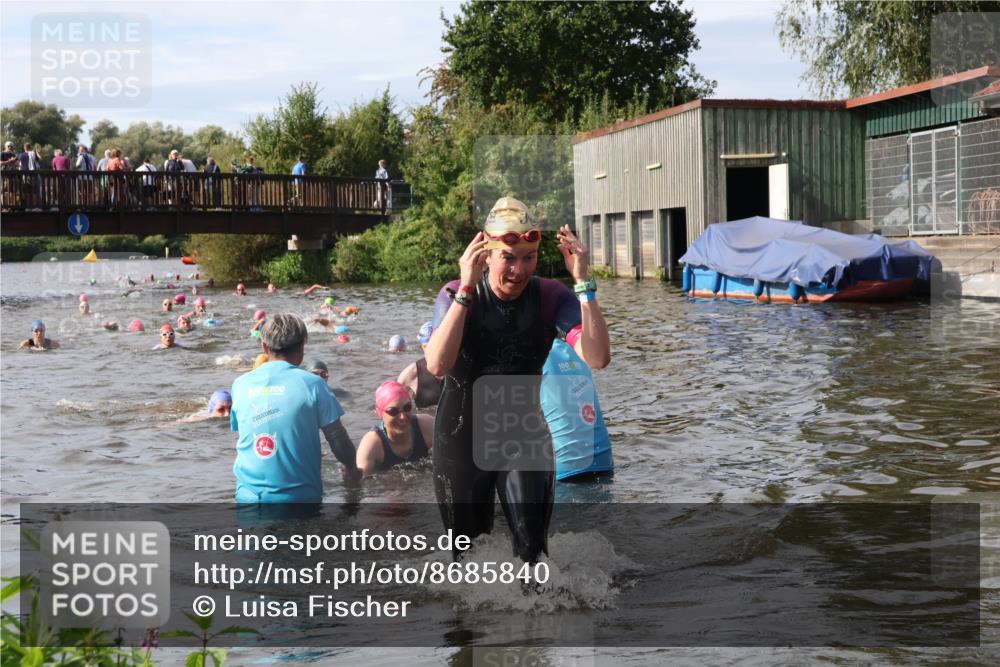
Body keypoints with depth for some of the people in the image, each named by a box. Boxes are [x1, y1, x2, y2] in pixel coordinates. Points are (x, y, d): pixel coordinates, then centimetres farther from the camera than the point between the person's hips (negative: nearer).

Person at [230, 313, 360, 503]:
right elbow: (338, 438, 0)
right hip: (299, 495, -3)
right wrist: (351, 468, 21)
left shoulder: (241, 384, 6)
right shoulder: (312, 384, -4)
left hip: (248, 494, 3)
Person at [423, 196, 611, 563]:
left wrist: (583, 282, -30)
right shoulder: (456, 295, -14)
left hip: (526, 435, 1)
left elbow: (597, 358, -25)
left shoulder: (549, 296, -11)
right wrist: (466, 289, -36)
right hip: (462, 437, 0)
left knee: (533, 551, -5)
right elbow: (437, 365, -31)